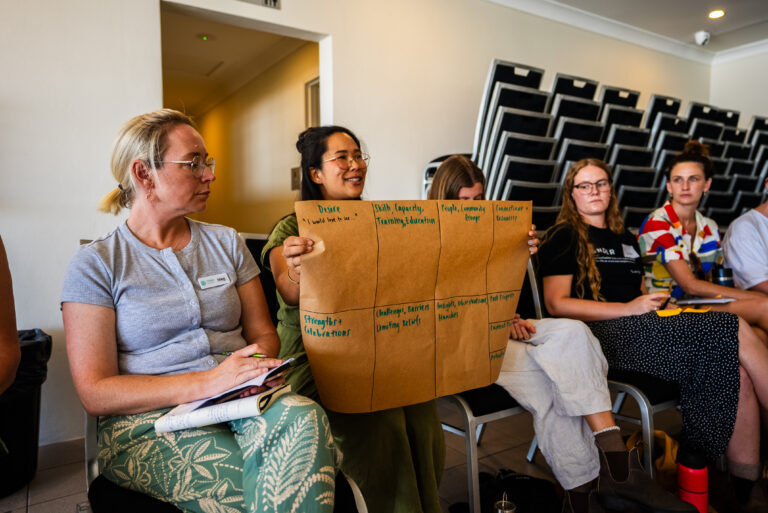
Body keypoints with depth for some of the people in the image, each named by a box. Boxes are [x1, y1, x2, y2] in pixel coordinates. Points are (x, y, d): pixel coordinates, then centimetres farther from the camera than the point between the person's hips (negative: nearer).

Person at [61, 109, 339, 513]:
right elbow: (96, 393, -6)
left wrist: (255, 366, -12)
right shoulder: (95, 263, 1)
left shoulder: (226, 243, 13)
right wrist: (208, 381, -19)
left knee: (302, 416, -32)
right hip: (149, 423, -3)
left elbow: (262, 332, 14)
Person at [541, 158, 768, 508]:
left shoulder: (626, 240, 29)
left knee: (736, 370, -20)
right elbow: (557, 304, -7)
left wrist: (656, 301, 7)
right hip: (605, 333, -7)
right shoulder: (564, 237, 5)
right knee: (736, 332, -19)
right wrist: (628, 309, -12)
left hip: (644, 327, 7)